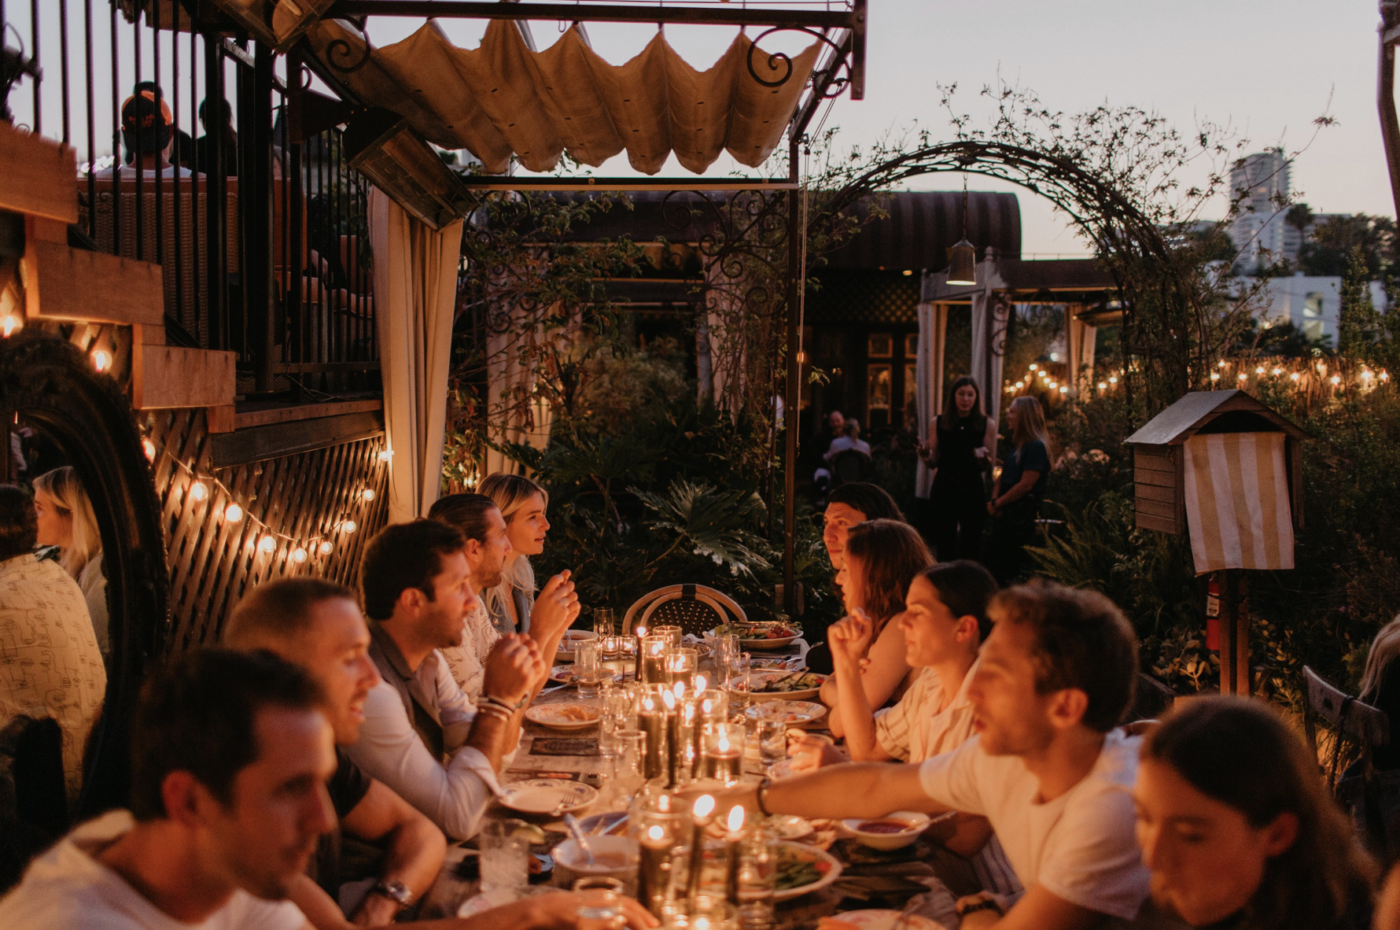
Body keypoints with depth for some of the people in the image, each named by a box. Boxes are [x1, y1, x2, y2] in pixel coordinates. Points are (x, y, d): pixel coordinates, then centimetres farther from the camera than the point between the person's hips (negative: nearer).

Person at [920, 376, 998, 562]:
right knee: (943, 544, 1)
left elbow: (988, 467, 4)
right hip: (944, 489, 1)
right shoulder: (939, 423, 6)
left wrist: (983, 459, -18)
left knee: (970, 546, 0)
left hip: (972, 491, -1)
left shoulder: (987, 424, 4)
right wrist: (925, 456, -14)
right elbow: (933, 462, 8)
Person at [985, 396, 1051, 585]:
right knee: (993, 564, 13)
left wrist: (997, 503, -11)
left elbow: (1025, 485, -20)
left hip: (1021, 517, -9)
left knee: (1011, 571, -4)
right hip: (1005, 513, 9)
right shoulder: (1016, 445, 15)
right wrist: (994, 501, -3)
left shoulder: (1036, 447, -14)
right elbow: (1002, 475, 15)